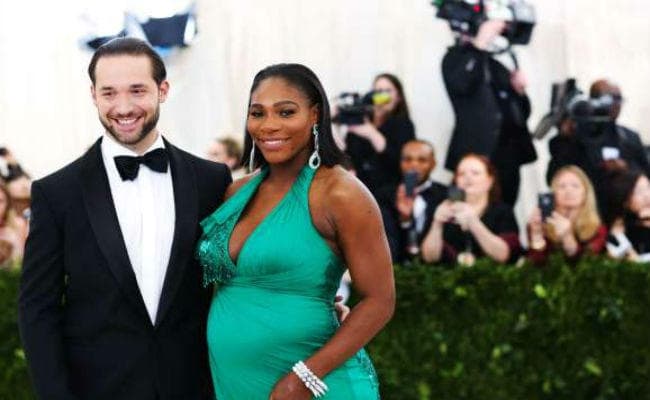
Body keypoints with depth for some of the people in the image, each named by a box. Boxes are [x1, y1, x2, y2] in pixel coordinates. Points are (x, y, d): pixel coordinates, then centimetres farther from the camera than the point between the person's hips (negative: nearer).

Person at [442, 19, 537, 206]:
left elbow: (522, 114, 22)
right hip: (477, 153, -6)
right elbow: (460, 84, -19)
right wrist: (480, 43, -19)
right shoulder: (456, 59, 5)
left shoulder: (496, 66, 19)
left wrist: (519, 91, 1)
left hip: (508, 154, 6)